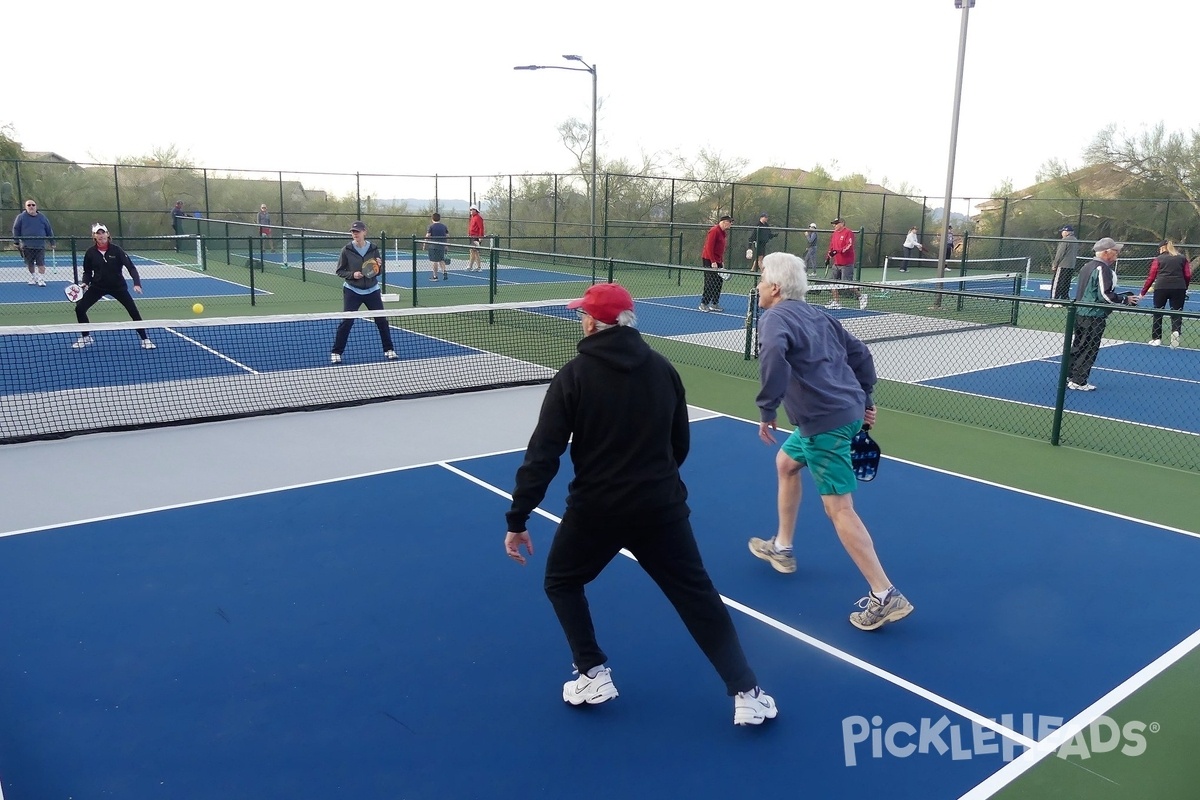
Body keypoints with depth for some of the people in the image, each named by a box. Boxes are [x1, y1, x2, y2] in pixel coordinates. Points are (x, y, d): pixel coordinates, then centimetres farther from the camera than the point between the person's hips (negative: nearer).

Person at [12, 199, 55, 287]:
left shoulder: (42, 217, 6)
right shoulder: (21, 217, 3)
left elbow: (49, 230, 12)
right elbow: (16, 229, 6)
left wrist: (52, 243, 10)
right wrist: (17, 242, 0)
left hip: (40, 246, 0)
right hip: (27, 246, 1)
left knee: (41, 264, -9)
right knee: (30, 265, 8)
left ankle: (41, 280, -6)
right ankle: (33, 279, 23)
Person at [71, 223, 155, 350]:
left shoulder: (116, 250, -15)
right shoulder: (90, 252, -7)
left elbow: (130, 267, -18)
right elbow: (87, 272, 5)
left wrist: (137, 283, -31)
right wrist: (85, 283, -14)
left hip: (118, 286, -2)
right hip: (98, 286, 2)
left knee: (134, 311, -7)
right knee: (80, 308, -5)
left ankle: (145, 340, 5)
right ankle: (85, 337, 15)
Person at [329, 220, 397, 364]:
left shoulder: (373, 248, -3)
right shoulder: (347, 250, -8)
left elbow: (378, 272, 5)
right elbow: (339, 271, -2)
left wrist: (379, 265, -17)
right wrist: (352, 274, -19)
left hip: (372, 290, 2)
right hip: (352, 291, -2)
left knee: (382, 320, 3)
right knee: (346, 321, -5)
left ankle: (388, 349, 19)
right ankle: (336, 352, 6)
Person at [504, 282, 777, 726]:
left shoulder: (574, 376, -9)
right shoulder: (662, 369, 2)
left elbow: (543, 454, -13)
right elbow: (681, 443, 11)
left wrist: (517, 520, -7)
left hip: (596, 508, -3)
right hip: (661, 506, 3)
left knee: (561, 583, 23)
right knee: (698, 596, 13)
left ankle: (594, 676, 20)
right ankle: (746, 694, 13)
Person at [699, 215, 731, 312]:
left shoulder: (722, 232, 14)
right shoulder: (714, 231, -14)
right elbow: (709, 247, -19)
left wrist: (722, 261, 12)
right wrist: (713, 262, -21)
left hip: (717, 261, 9)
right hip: (709, 261, -9)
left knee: (719, 282, 9)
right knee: (710, 283, -8)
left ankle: (715, 304, 15)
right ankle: (703, 304, 0)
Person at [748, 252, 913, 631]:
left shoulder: (775, 317, -10)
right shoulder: (816, 314, 16)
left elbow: (773, 355, -32)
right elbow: (860, 353, 20)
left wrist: (767, 409, -24)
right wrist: (864, 399, 25)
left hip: (824, 421, -10)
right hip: (847, 410, 10)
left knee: (839, 509, -6)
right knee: (786, 463, 27)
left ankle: (885, 596, -3)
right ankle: (781, 548, 38)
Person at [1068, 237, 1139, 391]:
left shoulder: (1087, 266, 12)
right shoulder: (1102, 269, -16)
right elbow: (1105, 295, -22)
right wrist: (1125, 301, -10)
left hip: (1080, 313, 9)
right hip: (1094, 316, -9)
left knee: (1078, 346, 17)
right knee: (1089, 350, -1)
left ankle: (1069, 376, 23)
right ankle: (1078, 382, 2)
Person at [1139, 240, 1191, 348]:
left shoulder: (1158, 259, 9)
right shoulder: (1183, 258, 14)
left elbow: (1151, 277, 6)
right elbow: (1188, 276, 8)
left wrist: (1143, 292, 12)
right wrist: (1184, 288, 24)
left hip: (1161, 288, -1)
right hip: (1179, 288, 1)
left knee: (1158, 313, 12)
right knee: (1176, 313, 5)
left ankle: (1156, 338, 16)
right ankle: (1176, 331, -22)